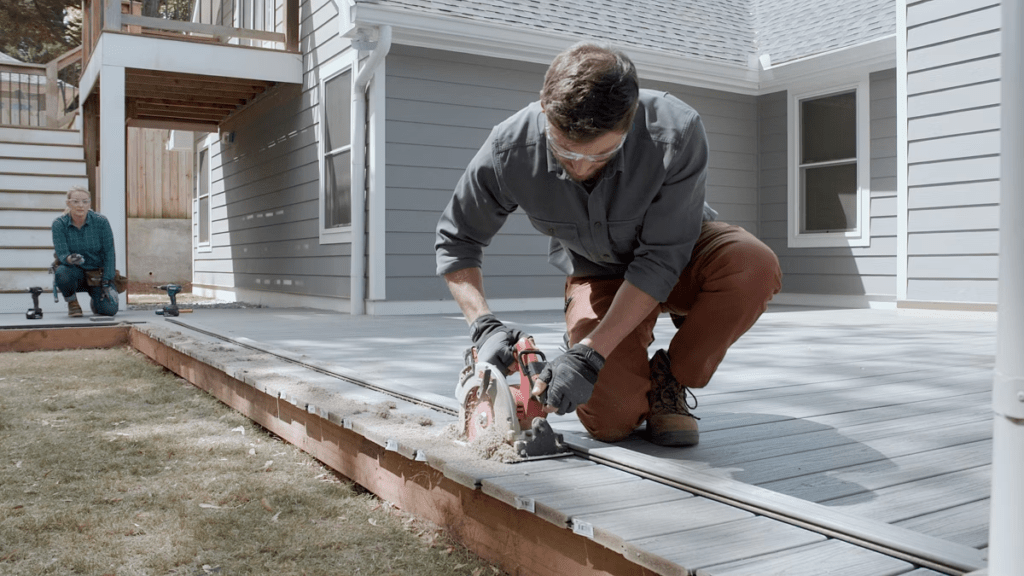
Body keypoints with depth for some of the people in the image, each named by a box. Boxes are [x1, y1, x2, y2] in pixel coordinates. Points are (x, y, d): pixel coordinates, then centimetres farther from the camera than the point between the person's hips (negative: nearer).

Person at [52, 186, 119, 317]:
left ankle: (95, 301, 21)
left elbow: (109, 253, -8)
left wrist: (107, 283, -14)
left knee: (109, 310, -20)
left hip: (98, 273, 0)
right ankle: (72, 303, -3)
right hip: (75, 273, 0)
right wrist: (70, 259, -42)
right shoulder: (59, 224, -10)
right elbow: (61, 254, -16)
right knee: (62, 272, -37)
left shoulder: (101, 221, -11)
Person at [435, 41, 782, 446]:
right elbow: (455, 241, -12)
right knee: (611, 419, -22)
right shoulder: (510, 149, -27)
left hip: (679, 254, 0)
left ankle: (672, 380, -9)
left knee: (754, 264, -35)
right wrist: (484, 326, -27)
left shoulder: (675, 131, -33)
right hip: (597, 273, 0)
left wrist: (590, 354, -36)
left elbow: (660, 260, -30)